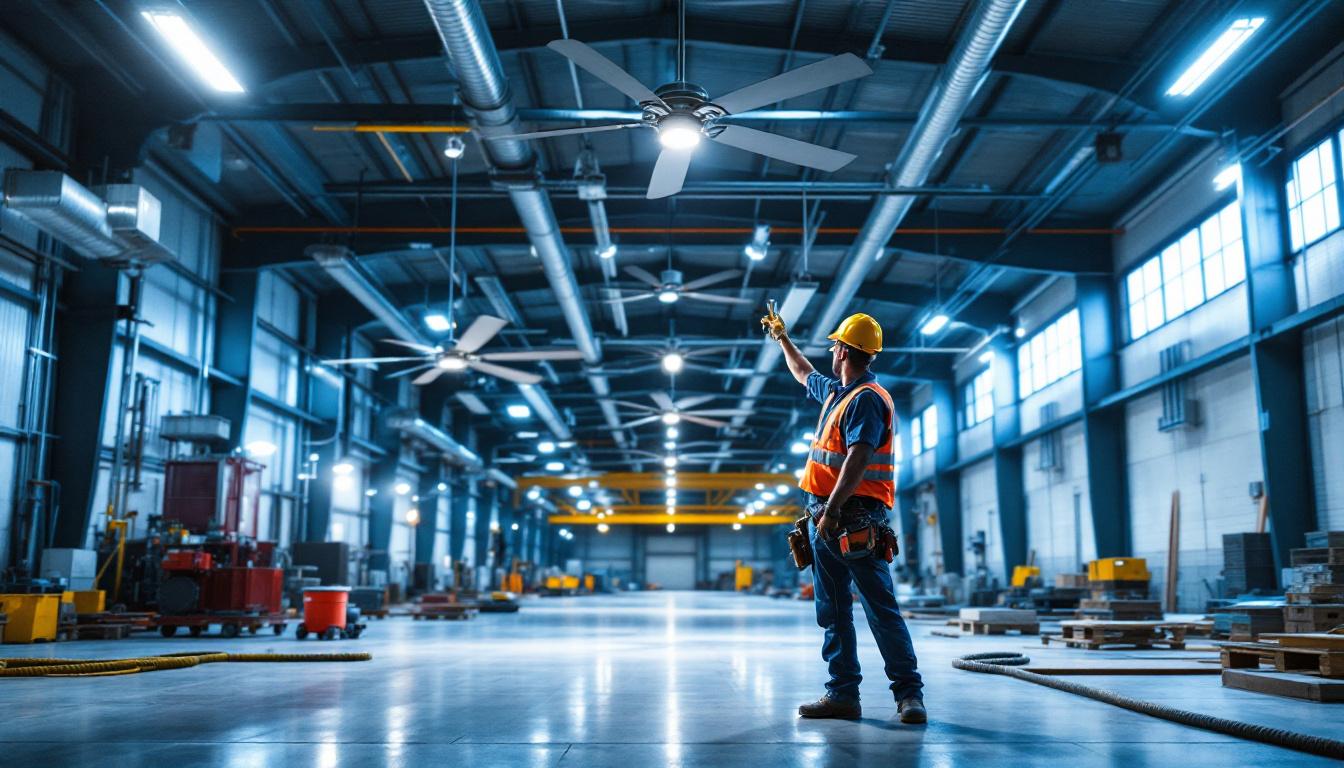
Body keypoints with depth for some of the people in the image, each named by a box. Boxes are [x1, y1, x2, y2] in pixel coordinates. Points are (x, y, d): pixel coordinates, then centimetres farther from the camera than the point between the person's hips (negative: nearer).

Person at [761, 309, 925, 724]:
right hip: (827, 519, 10)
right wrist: (782, 338, 50)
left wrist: (831, 510, -30)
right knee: (833, 610, 8)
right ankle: (843, 693, 12)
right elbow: (803, 373, 40)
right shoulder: (835, 391, 18)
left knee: (881, 607, -8)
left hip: (855, 519, -10)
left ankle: (909, 692, -3)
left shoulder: (866, 398, -11)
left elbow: (857, 459, -23)